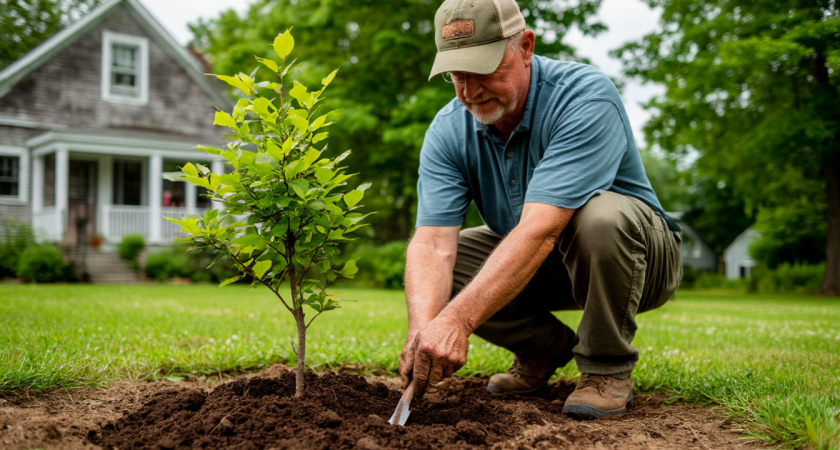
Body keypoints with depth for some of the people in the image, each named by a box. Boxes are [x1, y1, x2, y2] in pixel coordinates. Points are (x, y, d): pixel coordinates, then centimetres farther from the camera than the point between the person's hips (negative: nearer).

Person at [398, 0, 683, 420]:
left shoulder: (587, 97, -30)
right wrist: (423, 327, -44)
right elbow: (432, 242, -24)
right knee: (431, 269, -14)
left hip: (638, 250, -5)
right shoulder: (448, 131, -13)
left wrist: (457, 319, -49)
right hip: (537, 264, 5)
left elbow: (540, 231, -41)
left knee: (599, 216, -38)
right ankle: (545, 346, 6)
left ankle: (607, 368, -14)